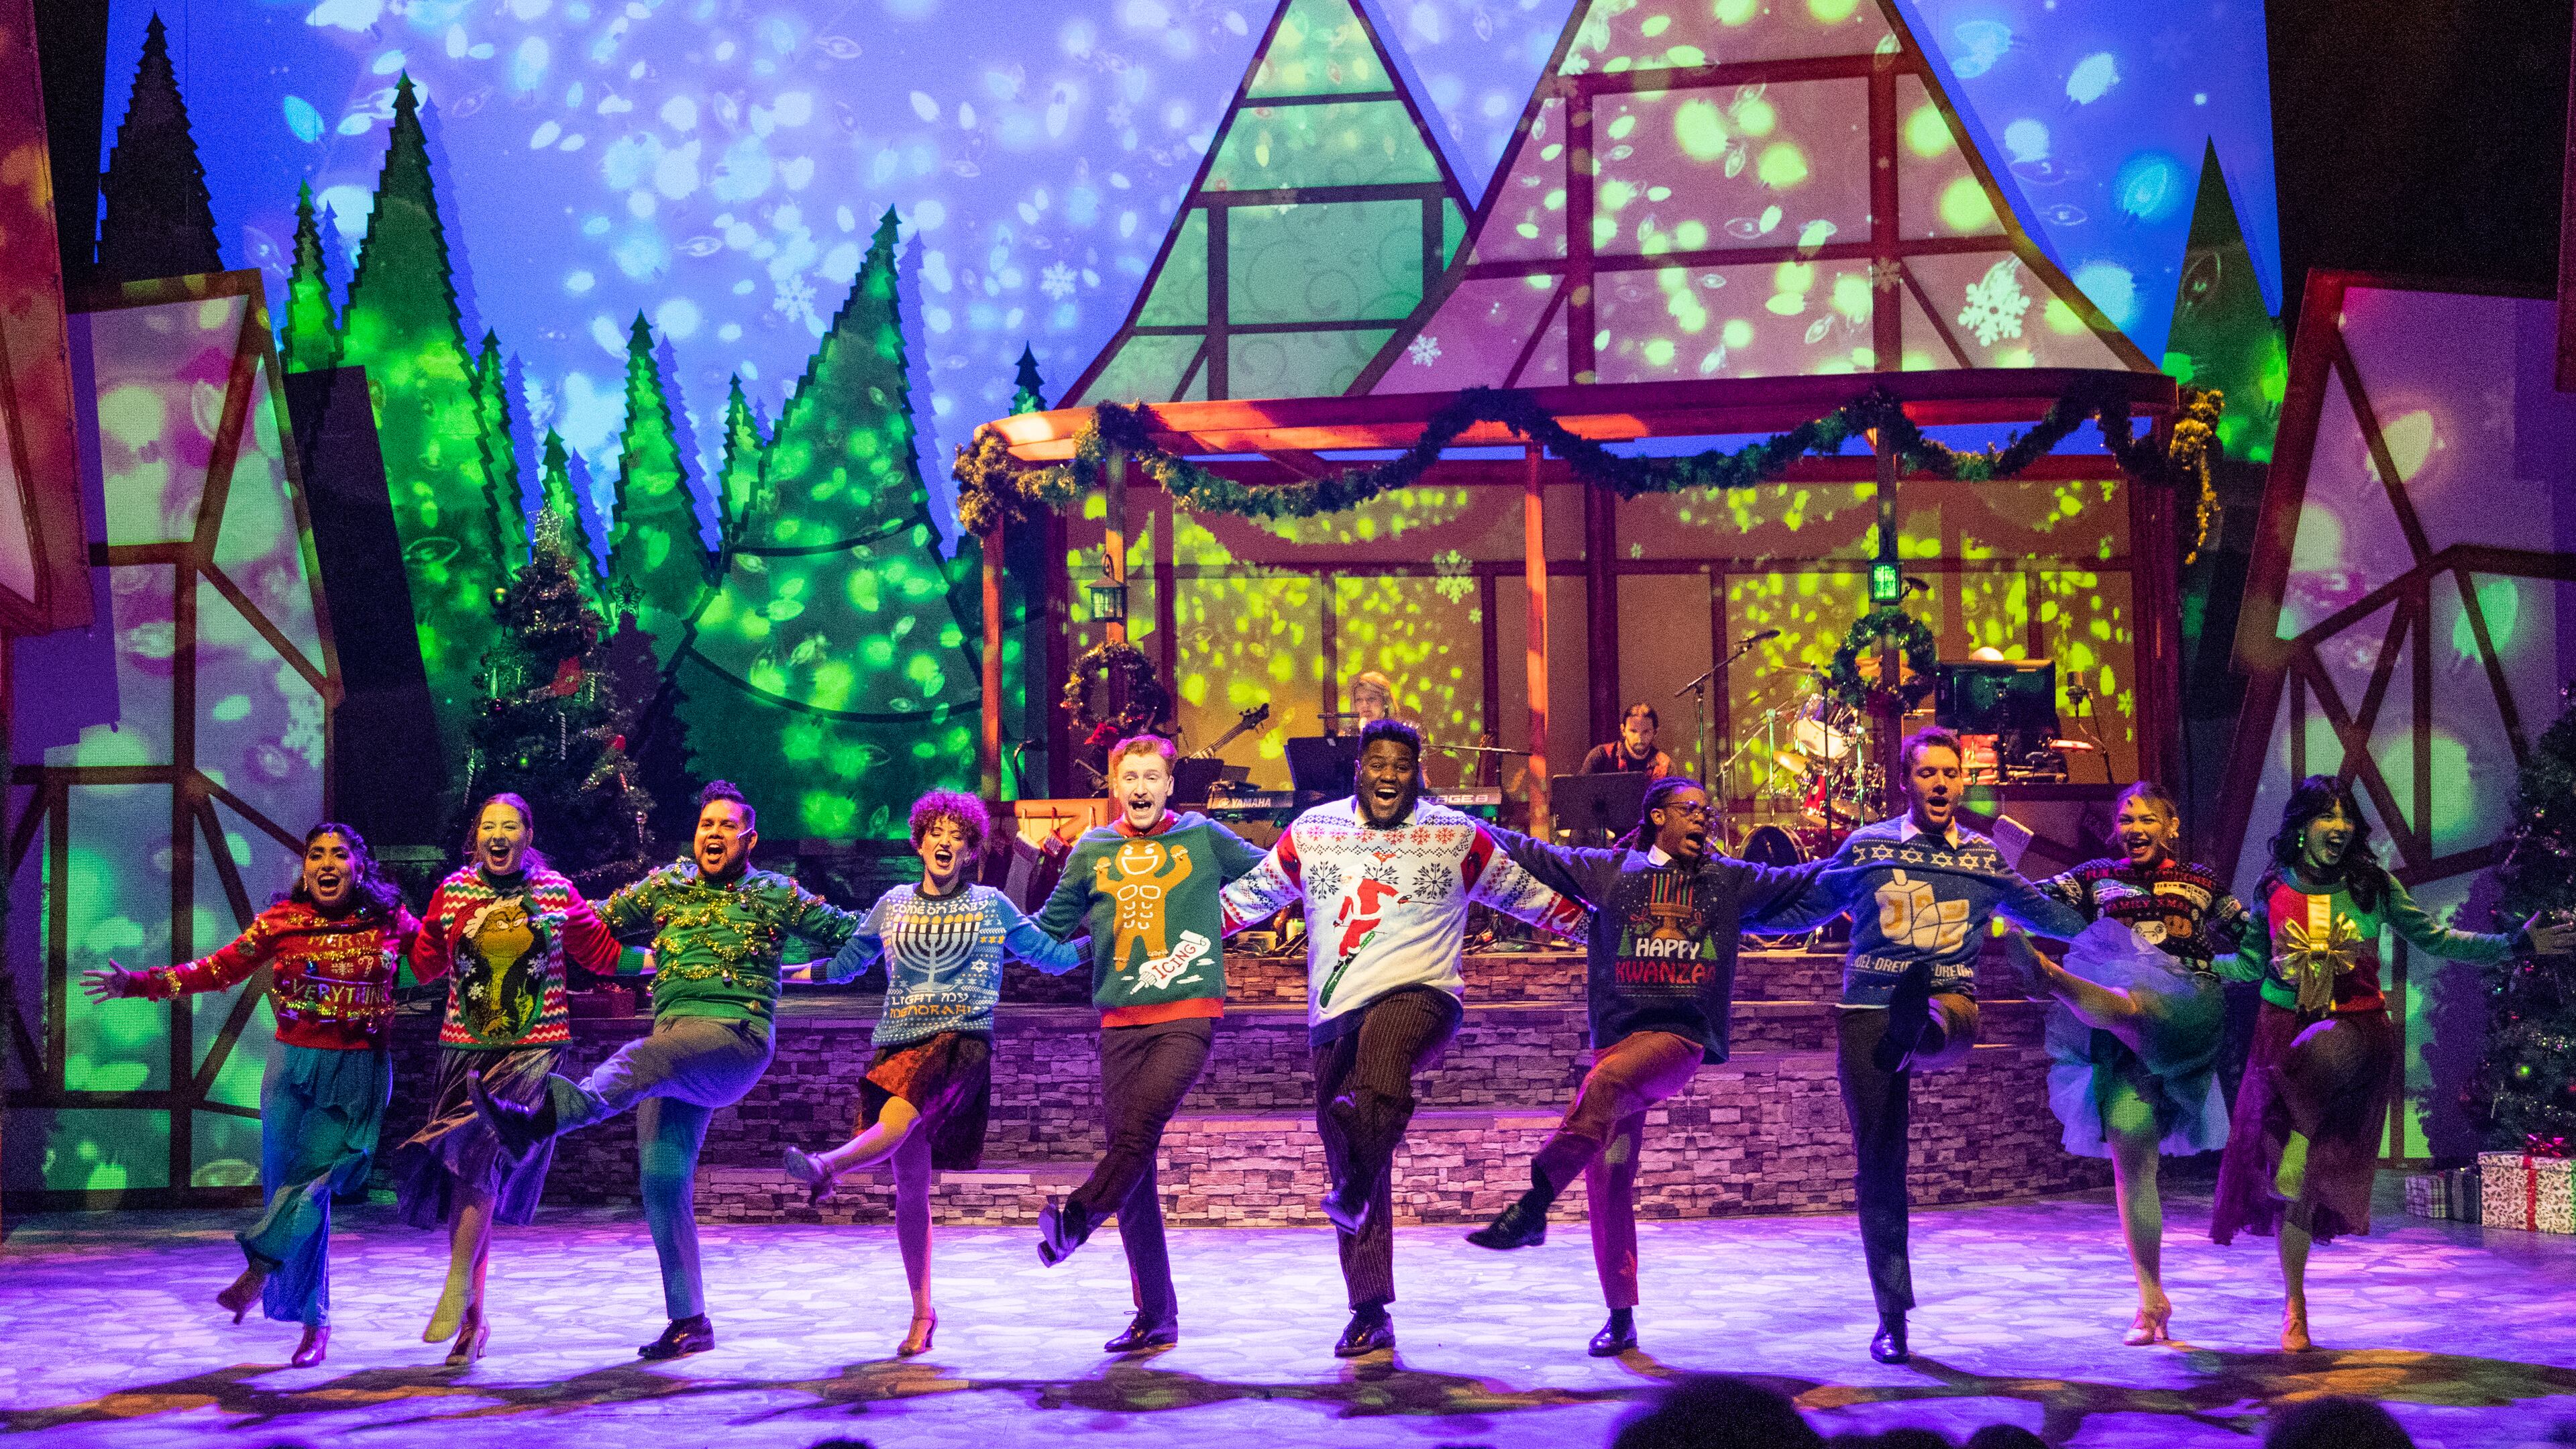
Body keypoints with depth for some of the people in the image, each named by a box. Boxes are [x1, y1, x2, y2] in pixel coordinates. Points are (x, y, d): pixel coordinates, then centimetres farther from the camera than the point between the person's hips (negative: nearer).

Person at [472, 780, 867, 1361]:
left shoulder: (775, 895, 12)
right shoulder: (665, 888, 21)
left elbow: (852, 934, 18)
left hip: (736, 1037, -5)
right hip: (673, 1048, 5)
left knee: (644, 1058, -35)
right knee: (662, 1175, -4)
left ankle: (540, 1118, -60)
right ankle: (689, 1321, 3)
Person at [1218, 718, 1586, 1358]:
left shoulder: (1459, 838, 8)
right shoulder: (1312, 833, 12)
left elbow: (1532, 895, 16)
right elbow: (1245, 898, 23)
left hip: (1421, 996, -3)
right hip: (1335, 1015, 3)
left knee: (1382, 1047, -40)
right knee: (1345, 1160, 2)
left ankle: (1356, 1186, -39)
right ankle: (1369, 1313, 9)